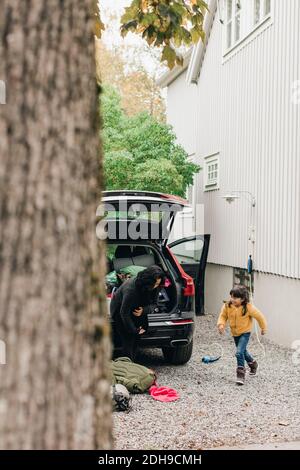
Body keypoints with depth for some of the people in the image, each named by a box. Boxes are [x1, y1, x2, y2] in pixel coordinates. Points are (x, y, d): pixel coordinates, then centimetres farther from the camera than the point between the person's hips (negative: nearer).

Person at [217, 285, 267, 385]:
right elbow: (223, 316, -2)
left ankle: (241, 374, -10)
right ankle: (253, 363, 51)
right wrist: (221, 324, -23)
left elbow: (259, 316, -11)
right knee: (243, 351, 24)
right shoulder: (227, 306, -15)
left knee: (239, 352, -21)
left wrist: (263, 328, 1)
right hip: (235, 333, 5)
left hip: (245, 333, -5)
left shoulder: (248, 308, -24)